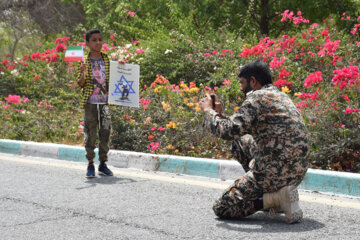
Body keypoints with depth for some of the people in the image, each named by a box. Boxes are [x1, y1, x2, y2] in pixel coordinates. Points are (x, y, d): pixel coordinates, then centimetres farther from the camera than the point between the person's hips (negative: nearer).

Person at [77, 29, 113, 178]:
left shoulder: (107, 60, 8)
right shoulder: (85, 61, 0)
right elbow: (80, 84, -1)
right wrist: (83, 75, -21)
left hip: (105, 103, 3)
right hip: (90, 103, -3)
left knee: (105, 134, 5)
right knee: (90, 135, 0)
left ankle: (103, 164, 15)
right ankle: (90, 165, 9)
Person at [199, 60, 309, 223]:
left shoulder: (257, 97, -10)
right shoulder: (281, 96, 19)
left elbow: (229, 131, -18)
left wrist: (208, 111, -1)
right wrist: (219, 114, 18)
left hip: (274, 172, -9)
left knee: (221, 209, 4)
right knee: (240, 141, 29)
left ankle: (275, 198, -9)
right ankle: (274, 192, 18)